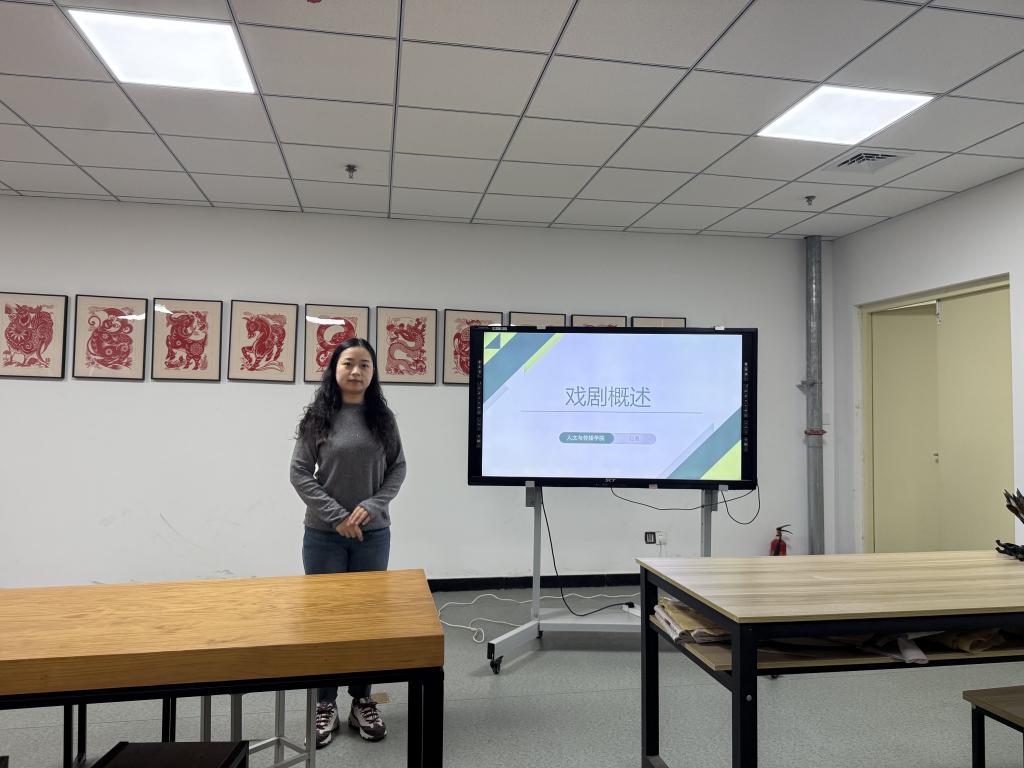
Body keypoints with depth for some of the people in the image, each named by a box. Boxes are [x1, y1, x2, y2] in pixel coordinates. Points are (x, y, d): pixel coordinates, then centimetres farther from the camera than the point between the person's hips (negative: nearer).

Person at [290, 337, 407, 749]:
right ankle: (325, 706, 23)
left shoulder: (383, 417, 1)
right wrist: (337, 516, -11)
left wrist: (372, 506, -12)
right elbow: (299, 473, -5)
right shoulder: (317, 417, -4)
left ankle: (362, 702, 26)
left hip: (373, 534, 2)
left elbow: (398, 468, 3)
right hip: (324, 534, -1)